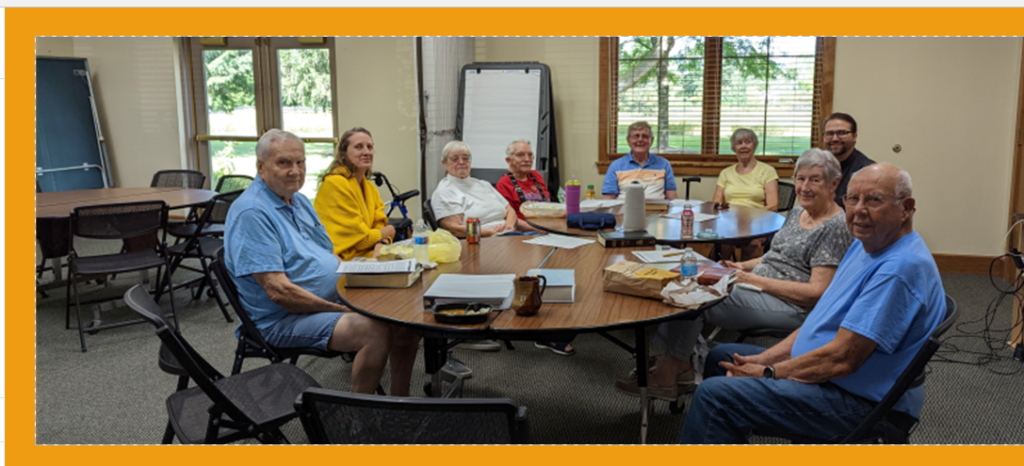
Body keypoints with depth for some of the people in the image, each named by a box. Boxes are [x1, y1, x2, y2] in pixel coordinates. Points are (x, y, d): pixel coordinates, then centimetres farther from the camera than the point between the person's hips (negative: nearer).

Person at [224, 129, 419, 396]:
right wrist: (343, 310, -21)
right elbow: (279, 291, -23)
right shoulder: (251, 213, -17)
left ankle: (399, 403, 10)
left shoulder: (299, 201, 14)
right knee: (375, 332, -29)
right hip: (284, 318, -9)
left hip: (334, 301, 9)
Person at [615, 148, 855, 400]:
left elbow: (816, 292, -19)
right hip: (760, 288, 10)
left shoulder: (836, 227, -13)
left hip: (792, 308, -10)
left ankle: (668, 373, -10)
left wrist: (757, 281, -20)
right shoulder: (797, 213, 15)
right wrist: (745, 266, 5)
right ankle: (676, 364, -10)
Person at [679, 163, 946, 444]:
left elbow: (841, 359, -26)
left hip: (859, 402, -11)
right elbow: (823, 319, 14)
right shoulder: (865, 247, 9)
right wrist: (765, 358, 3)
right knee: (720, 357, 20)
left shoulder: (900, 268, -24)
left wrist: (768, 373, -14)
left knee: (715, 394, -23)